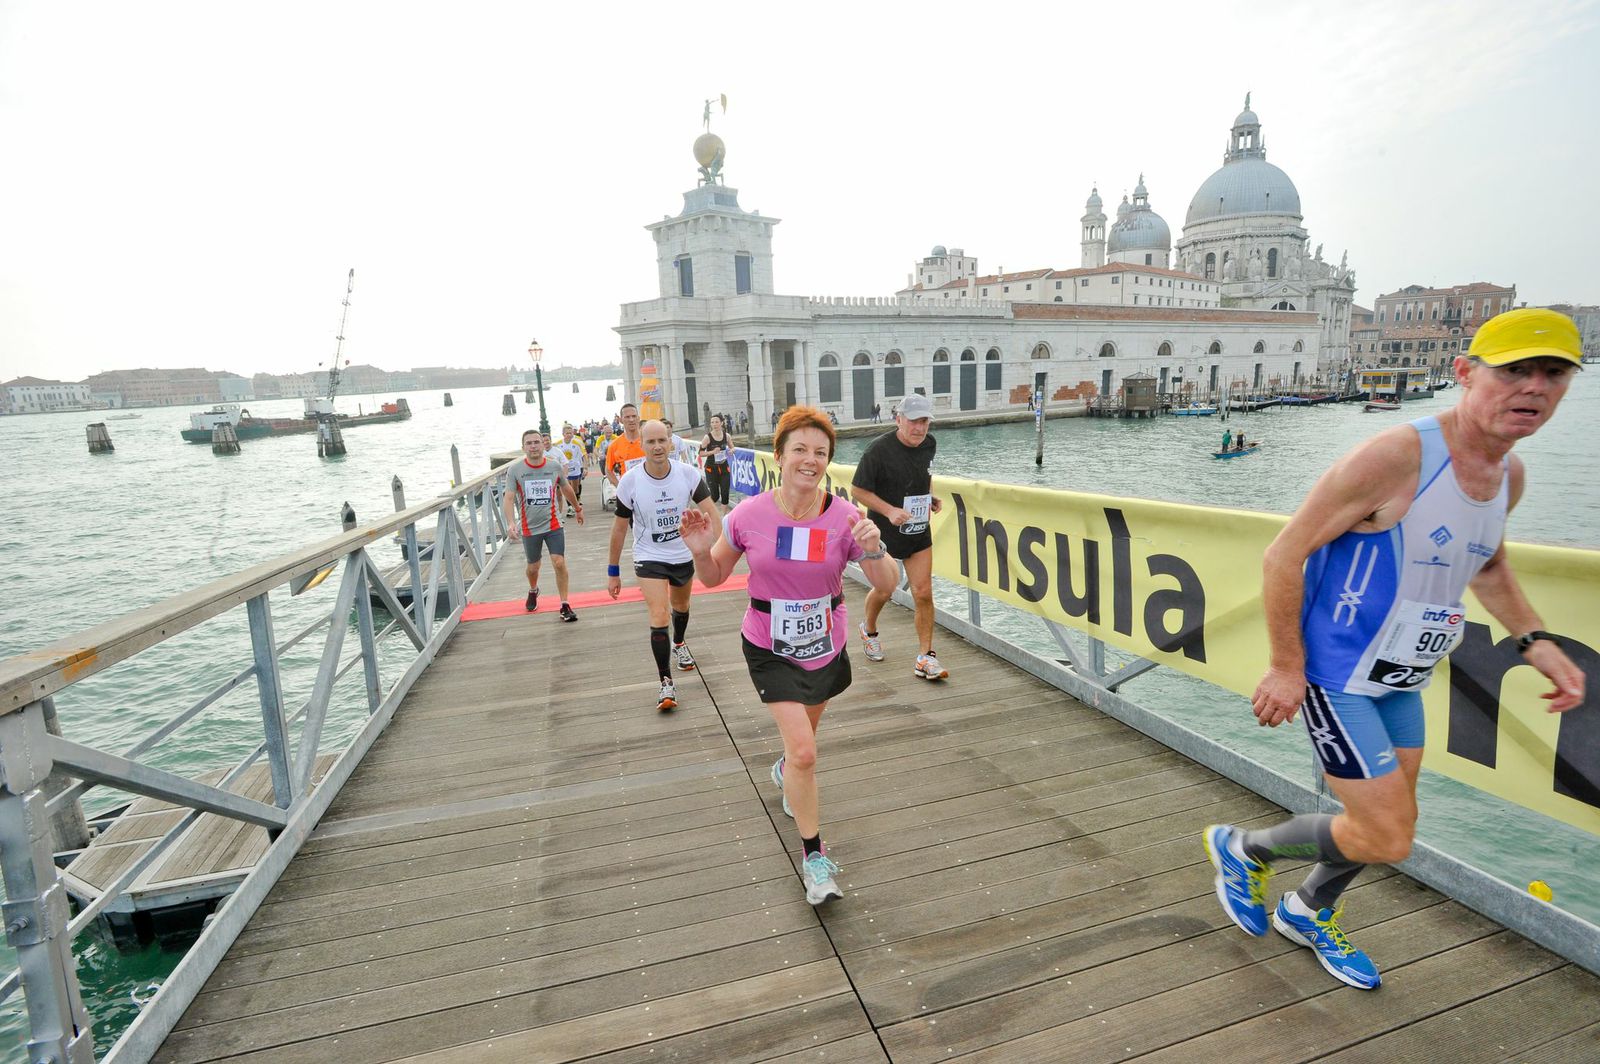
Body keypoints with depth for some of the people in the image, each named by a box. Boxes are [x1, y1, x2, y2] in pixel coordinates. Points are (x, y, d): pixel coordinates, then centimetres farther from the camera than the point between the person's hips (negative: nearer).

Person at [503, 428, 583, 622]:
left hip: (553, 525, 0)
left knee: (559, 563, -11)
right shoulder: (515, 470, -8)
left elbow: (566, 488, 14)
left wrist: (578, 508, 25)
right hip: (529, 528, 0)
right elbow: (509, 498, -12)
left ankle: (565, 605, 1)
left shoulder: (555, 466, -3)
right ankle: (533, 591, 47)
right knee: (533, 567, 14)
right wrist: (511, 523, -26)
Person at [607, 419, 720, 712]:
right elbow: (619, 527, -6)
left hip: (684, 554, 3)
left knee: (681, 606, 23)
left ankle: (679, 645, 56)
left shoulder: (688, 473, -16)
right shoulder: (629, 481, -17)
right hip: (649, 558, -2)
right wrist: (613, 572, -2)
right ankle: (666, 684, -3)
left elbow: (711, 513, -15)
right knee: (659, 617, -15)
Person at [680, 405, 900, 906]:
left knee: (803, 736, 25)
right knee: (804, 751, -12)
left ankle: (785, 771, 63)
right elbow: (714, 576, -2)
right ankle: (813, 855, 10)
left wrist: (874, 549, -33)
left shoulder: (844, 517, -16)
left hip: (826, 645, 3)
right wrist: (700, 550, -23)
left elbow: (887, 585, -13)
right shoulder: (747, 515, -16)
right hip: (770, 648, -2)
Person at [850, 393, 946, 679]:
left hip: (920, 532, 5)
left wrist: (931, 496, 3)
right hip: (884, 532, -4)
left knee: (923, 593, -1)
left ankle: (925, 657, 7)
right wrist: (889, 511, -23)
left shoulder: (929, 444, 2)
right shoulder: (879, 449, -17)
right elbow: (857, 490, -13)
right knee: (884, 589, 10)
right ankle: (869, 630, 42)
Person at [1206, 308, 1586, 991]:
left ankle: (1308, 914, 47)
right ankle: (1244, 850, 21)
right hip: (1332, 677, -9)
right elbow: (1284, 554, -23)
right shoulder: (1395, 456, -25)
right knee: (1386, 841, -5)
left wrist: (1537, 643, 7)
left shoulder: (1509, 474, 2)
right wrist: (1286, 666, -19)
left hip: (1399, 680, 9)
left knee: (1392, 826, 22)